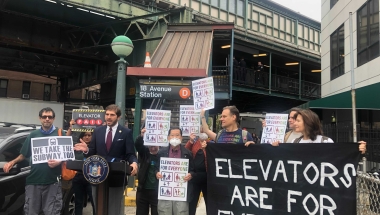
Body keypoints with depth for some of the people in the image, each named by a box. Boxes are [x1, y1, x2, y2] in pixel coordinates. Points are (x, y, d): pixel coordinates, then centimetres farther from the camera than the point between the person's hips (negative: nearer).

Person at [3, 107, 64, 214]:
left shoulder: (60, 134, 1)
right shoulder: (33, 135, 12)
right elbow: (23, 155, 17)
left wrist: (59, 162, -16)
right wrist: (12, 162, 0)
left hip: (52, 182, -3)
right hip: (33, 181, 3)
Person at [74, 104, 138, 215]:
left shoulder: (126, 132, -4)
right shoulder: (97, 131, 7)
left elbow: (130, 154, -7)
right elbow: (92, 152, 7)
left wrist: (134, 162, -29)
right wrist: (86, 149, -16)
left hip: (117, 178, -3)